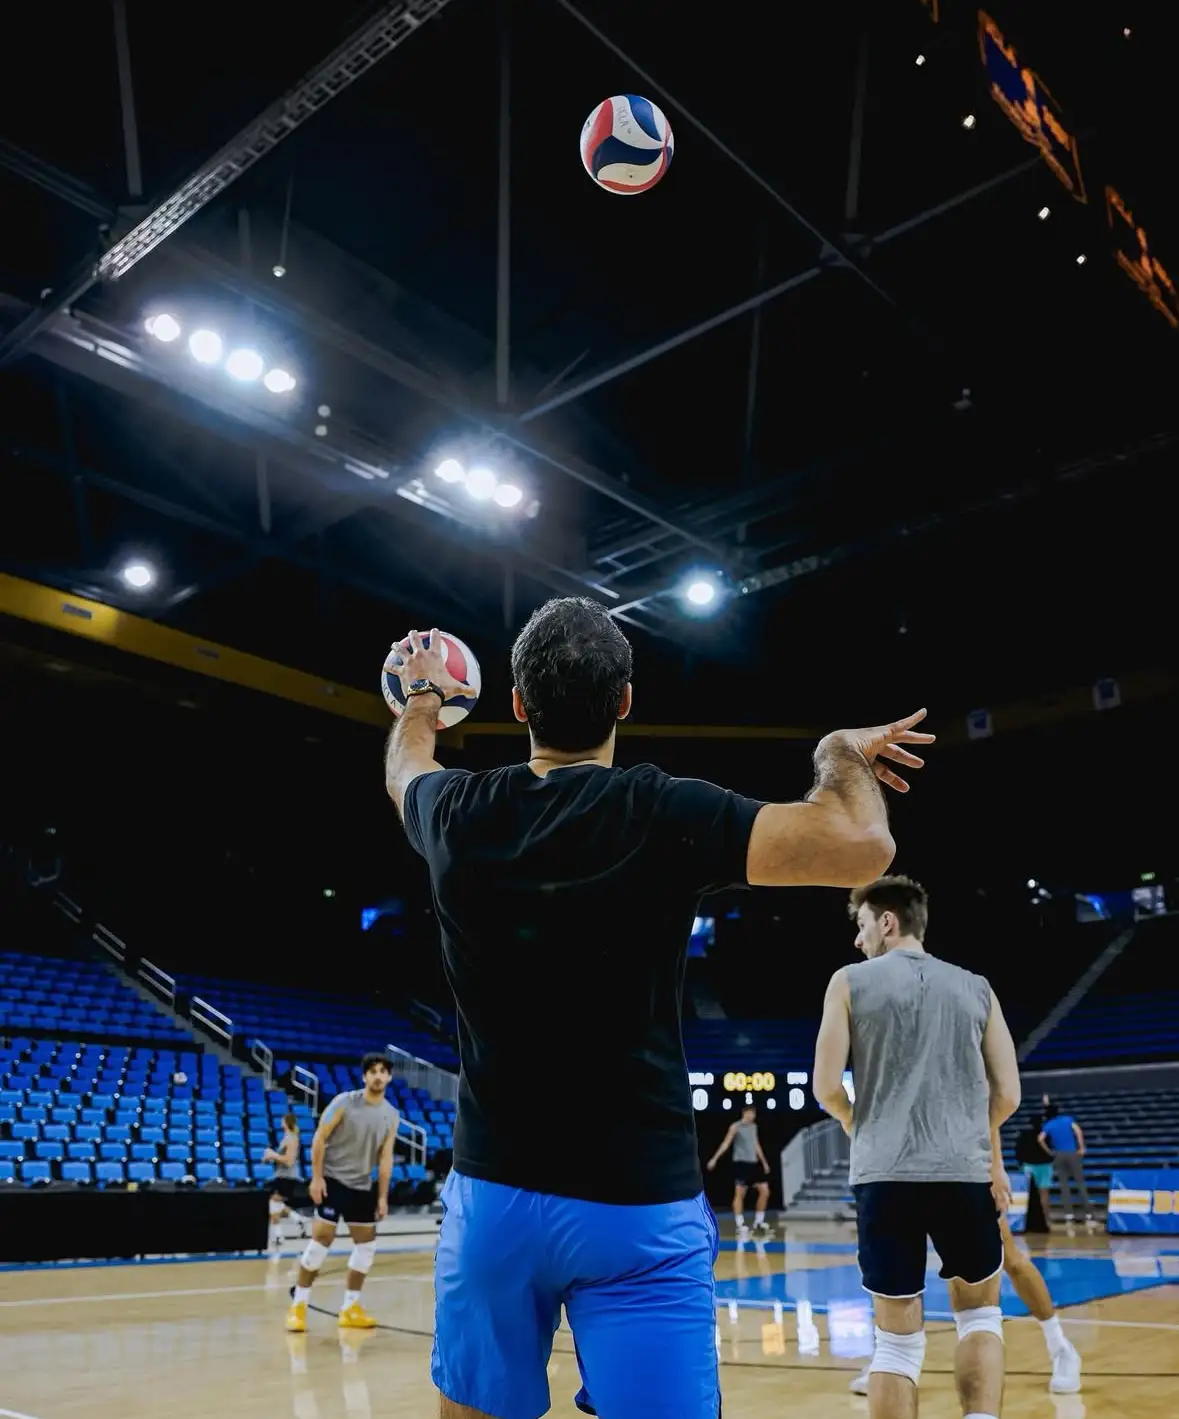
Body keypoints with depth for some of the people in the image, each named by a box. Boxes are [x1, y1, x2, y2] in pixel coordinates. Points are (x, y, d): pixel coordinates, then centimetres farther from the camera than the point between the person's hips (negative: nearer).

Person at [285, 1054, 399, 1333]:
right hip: (332, 1180, -5)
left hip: (362, 1186, 5)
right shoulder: (344, 1102, -13)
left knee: (367, 1244, 6)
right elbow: (320, 1138, -11)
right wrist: (316, 1177, -16)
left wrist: (382, 1196, 2)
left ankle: (350, 1307, 18)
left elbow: (385, 1157, 4)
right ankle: (298, 1304, 4)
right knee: (321, 1239, -9)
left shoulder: (391, 1116, 1)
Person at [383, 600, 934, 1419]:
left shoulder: (460, 815, -3)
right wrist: (842, 754, -3)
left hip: (494, 1195, 4)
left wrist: (423, 695, 43)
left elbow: (406, 766, 22)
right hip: (641, 1207, -4)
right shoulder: (663, 814, -16)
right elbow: (860, 849, -24)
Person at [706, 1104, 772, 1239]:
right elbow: (726, 1143, -10)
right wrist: (715, 1158, -18)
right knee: (739, 1194, -6)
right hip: (741, 1163, -7)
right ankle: (740, 1226, -3)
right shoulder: (735, 1127, -7)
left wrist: (764, 1162, 25)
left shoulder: (754, 1126, 13)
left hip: (754, 1163, 7)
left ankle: (758, 1222, 13)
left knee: (765, 1191, 2)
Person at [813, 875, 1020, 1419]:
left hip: (884, 1176, -2)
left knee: (898, 1339, 8)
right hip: (965, 1174, 2)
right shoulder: (976, 988, 10)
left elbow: (826, 1088, -1)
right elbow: (1007, 1095, 8)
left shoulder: (851, 981, 3)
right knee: (979, 1312, 23)